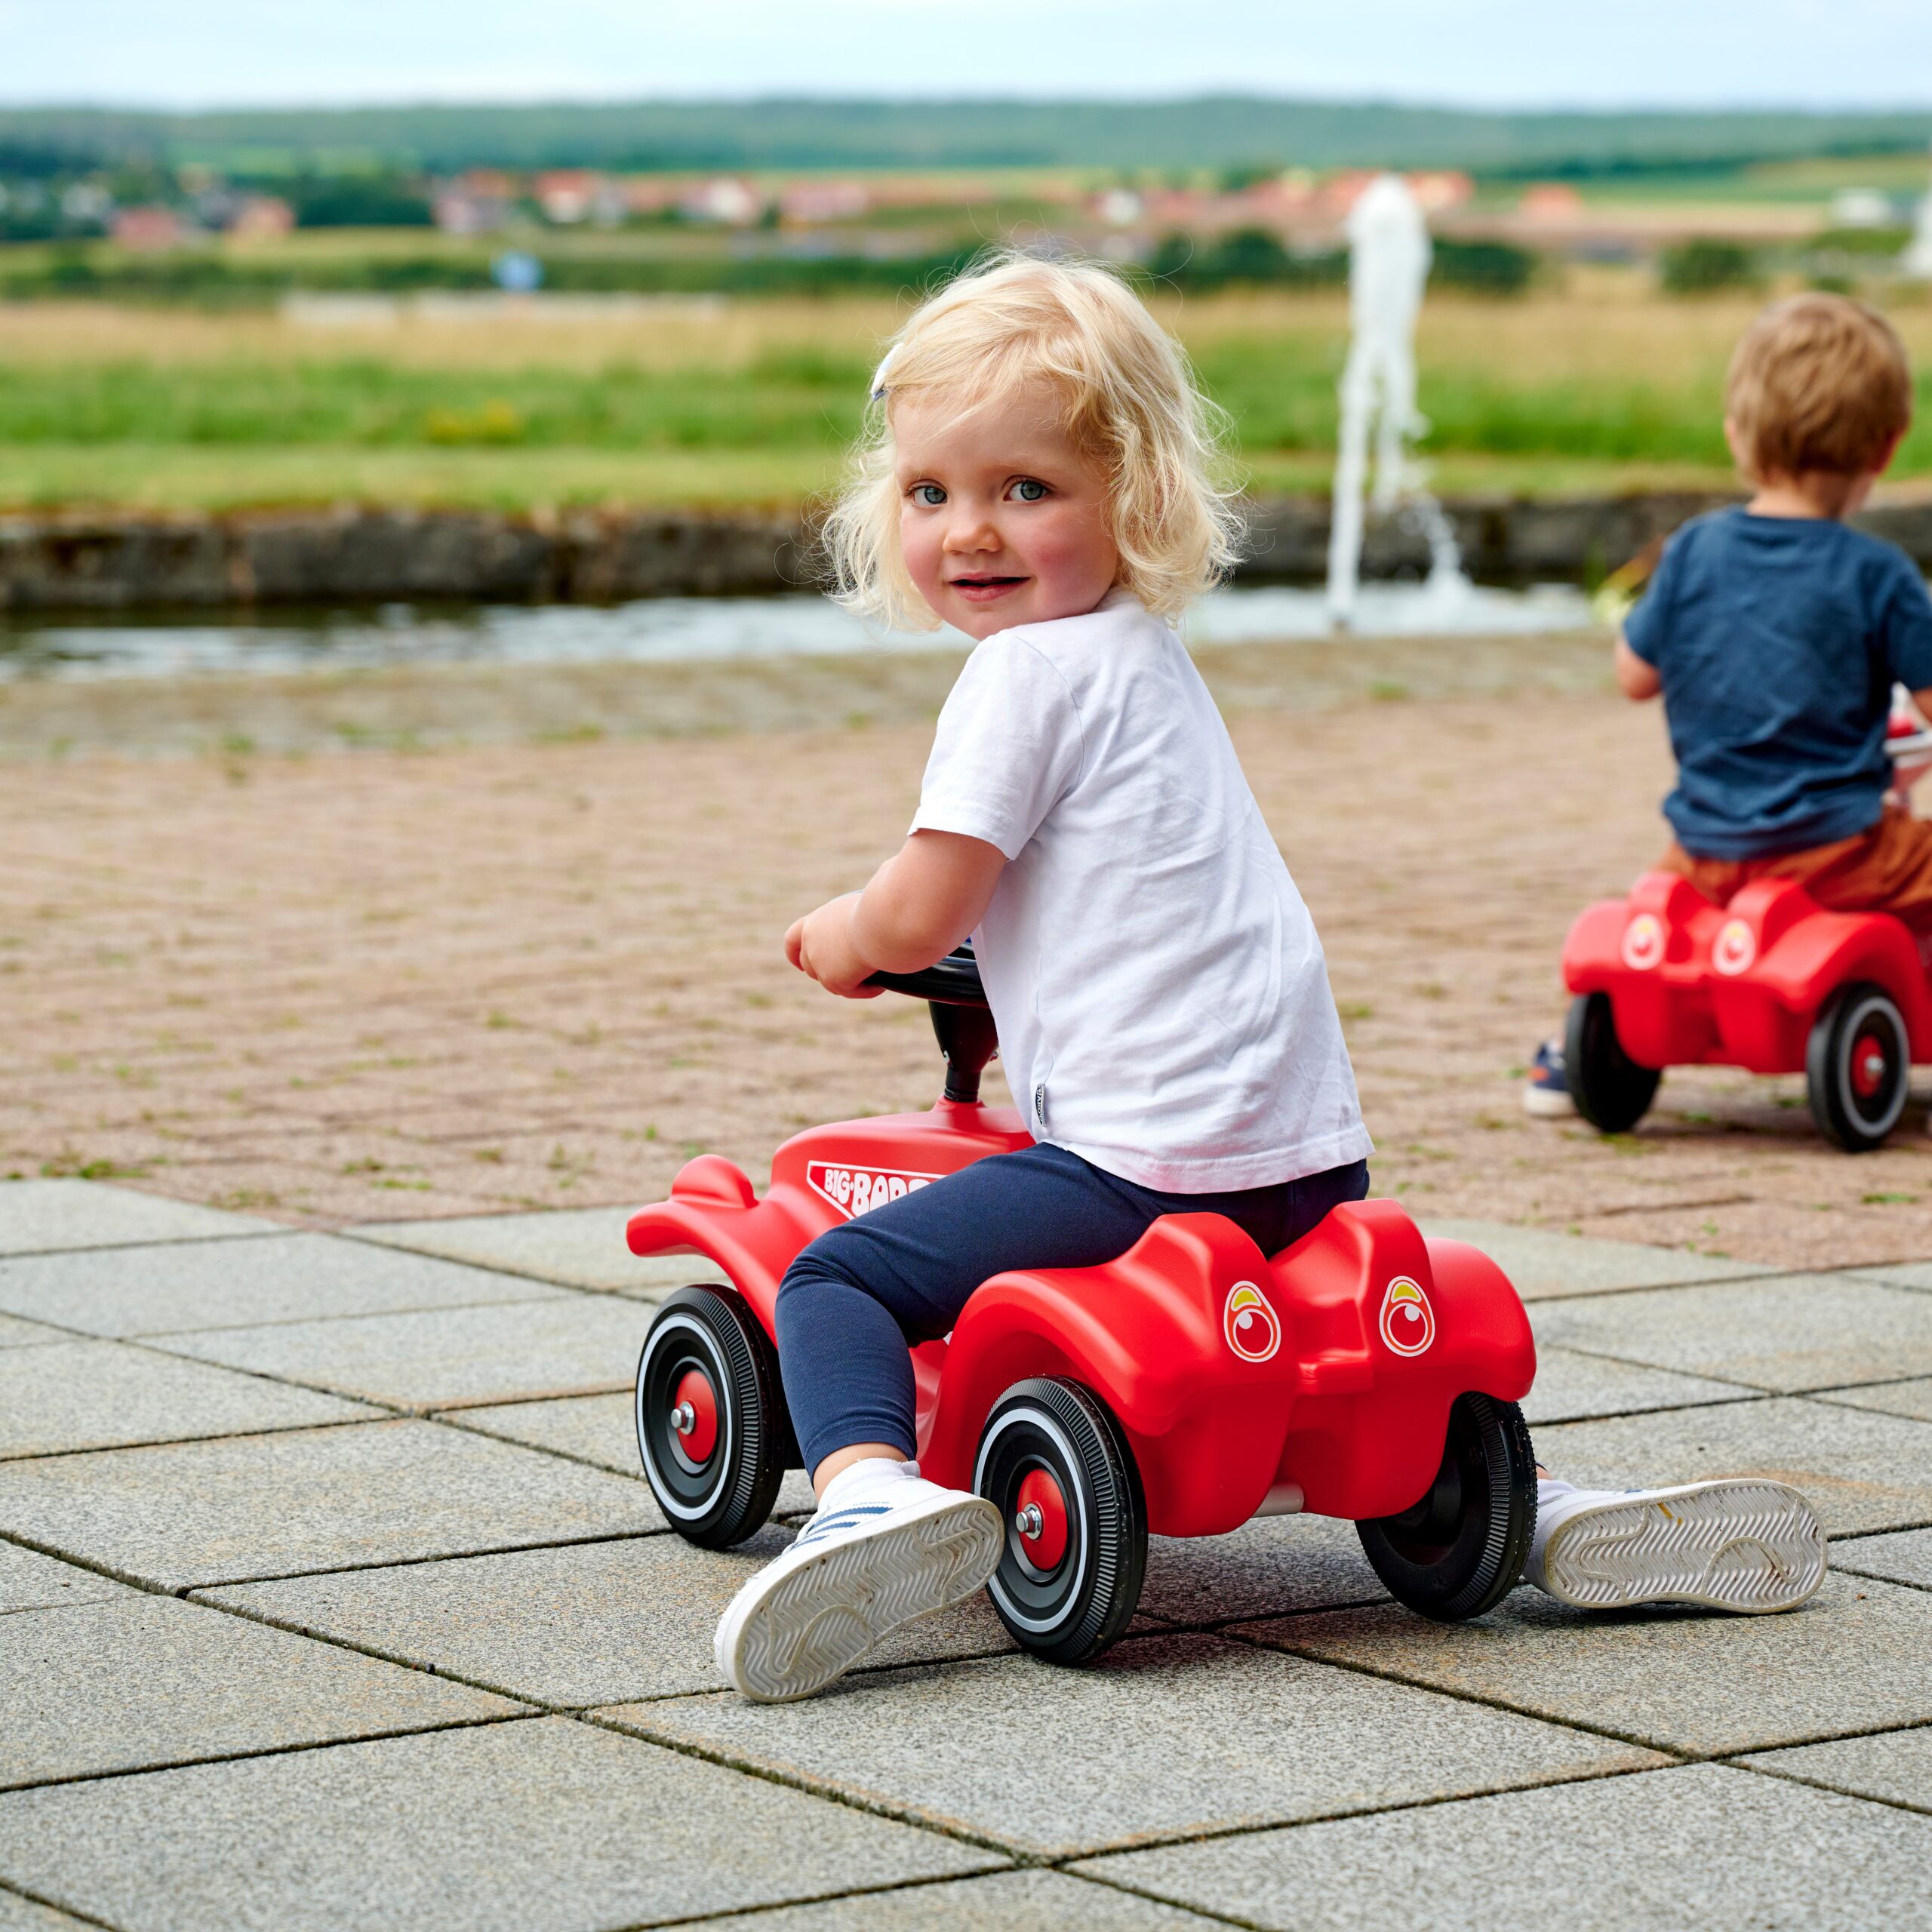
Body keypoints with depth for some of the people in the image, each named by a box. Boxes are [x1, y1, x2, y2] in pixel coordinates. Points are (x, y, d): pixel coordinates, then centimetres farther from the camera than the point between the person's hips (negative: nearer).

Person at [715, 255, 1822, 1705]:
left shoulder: (1025, 671, -7)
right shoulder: (1155, 661, 20)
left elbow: (921, 917, -8)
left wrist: (839, 938, 11)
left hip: (1148, 1159, -9)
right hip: (1313, 1152, 9)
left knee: (839, 1280, -5)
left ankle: (870, 1485, -31)